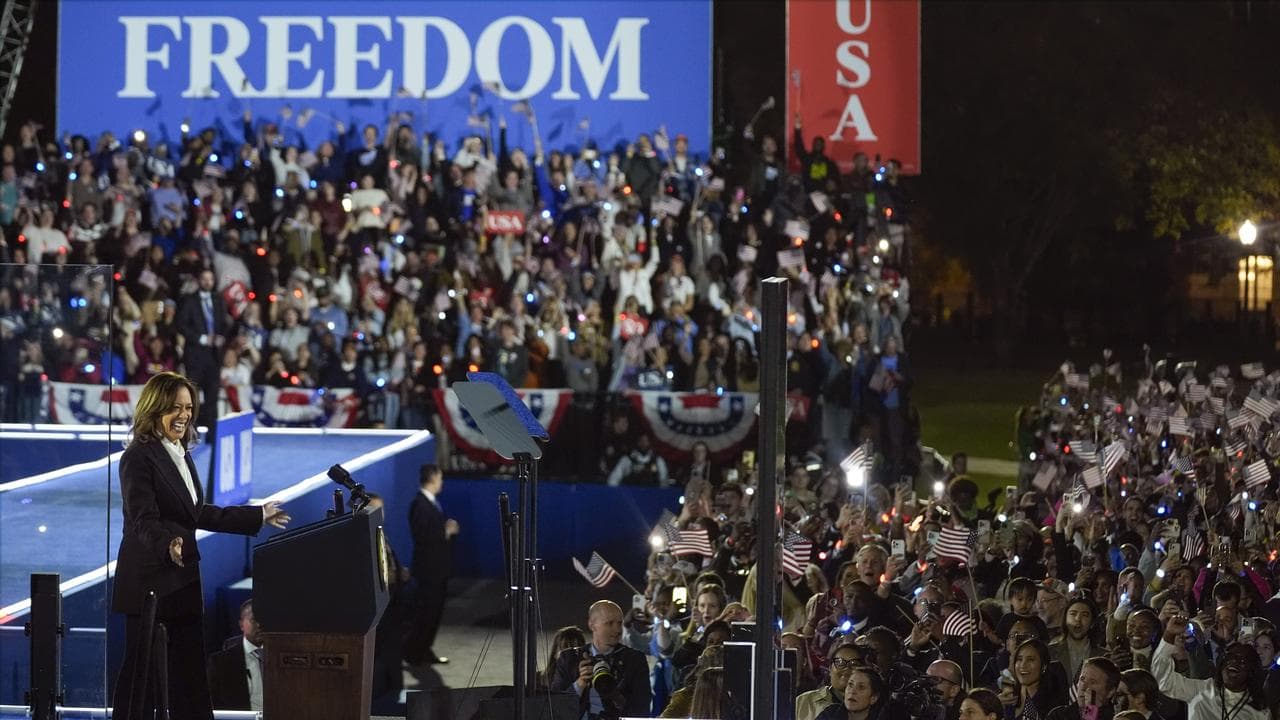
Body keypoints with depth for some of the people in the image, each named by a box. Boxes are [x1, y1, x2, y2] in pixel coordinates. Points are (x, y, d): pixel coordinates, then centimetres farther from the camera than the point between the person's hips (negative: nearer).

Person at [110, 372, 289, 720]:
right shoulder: (139, 458, -12)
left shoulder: (181, 455, 14)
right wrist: (169, 544, -43)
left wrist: (258, 516, 22)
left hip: (184, 581, 8)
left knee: (190, 674, 8)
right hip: (149, 583, -8)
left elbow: (199, 514, 20)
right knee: (142, 675, -3)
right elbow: (144, 520, -23)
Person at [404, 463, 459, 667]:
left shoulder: (431, 502, 12)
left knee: (435, 610, 13)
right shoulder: (420, 504, -19)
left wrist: (447, 529, 3)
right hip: (428, 568, -10)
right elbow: (422, 537, -24)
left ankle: (424, 650, 20)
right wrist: (446, 532, -16)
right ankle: (413, 653, 4)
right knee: (426, 610, -4)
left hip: (438, 567, 10)